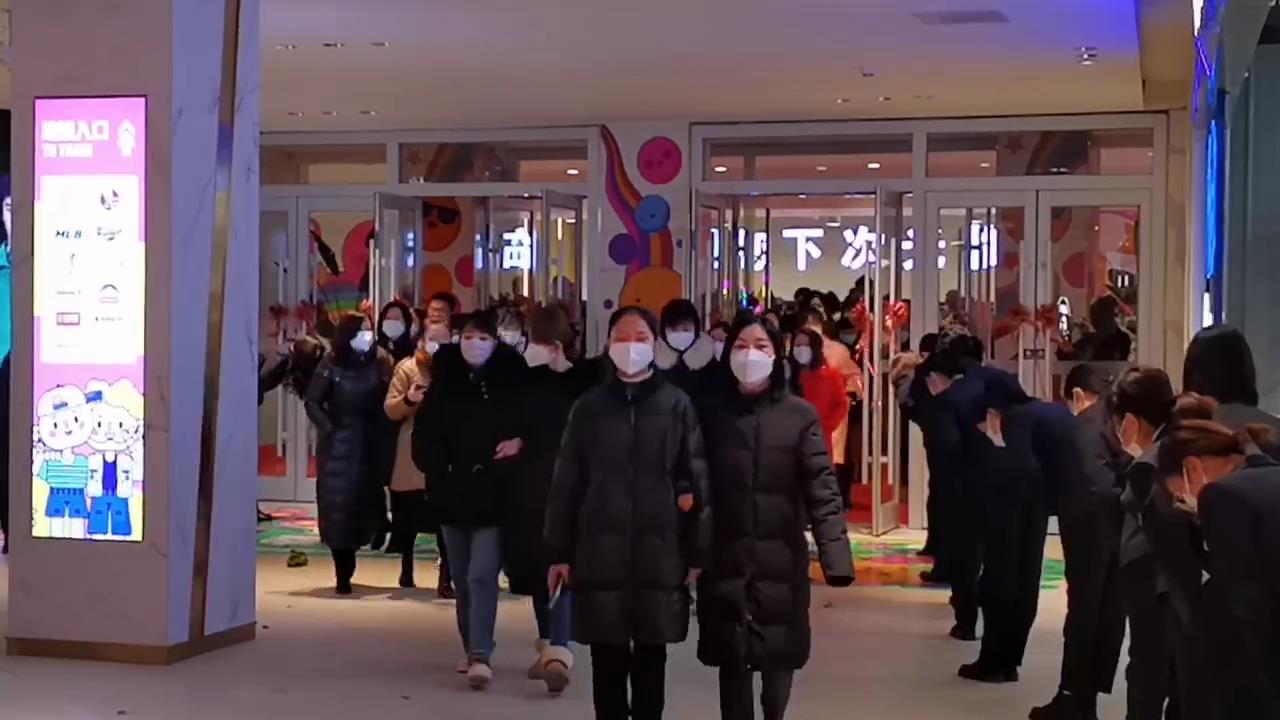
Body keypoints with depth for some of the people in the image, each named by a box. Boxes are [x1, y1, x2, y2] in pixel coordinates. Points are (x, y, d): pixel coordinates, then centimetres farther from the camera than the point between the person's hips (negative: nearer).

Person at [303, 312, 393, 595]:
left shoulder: (379, 364, 2)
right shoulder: (331, 364, -4)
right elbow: (312, 401, -1)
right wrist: (328, 429, -11)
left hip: (369, 445, 2)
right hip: (337, 444, -2)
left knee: (362, 503, 5)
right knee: (338, 506, -4)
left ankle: (346, 567, 23)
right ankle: (343, 574, 0)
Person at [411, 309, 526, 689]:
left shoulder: (511, 380, -3)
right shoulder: (443, 383, 3)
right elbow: (425, 435, 6)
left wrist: (520, 441, -16)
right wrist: (437, 472, -6)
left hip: (494, 495, -4)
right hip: (453, 494, 4)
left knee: (482, 576, -12)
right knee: (462, 579, 13)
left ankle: (481, 656, -15)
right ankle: (472, 650, 25)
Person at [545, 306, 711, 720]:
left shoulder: (677, 405, 2)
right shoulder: (589, 406, 6)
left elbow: (697, 479, 2)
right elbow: (566, 484, 6)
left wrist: (698, 553, -2)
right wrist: (559, 552, 2)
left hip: (659, 552, -1)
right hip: (600, 552, 1)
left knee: (650, 659, 9)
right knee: (607, 661, 6)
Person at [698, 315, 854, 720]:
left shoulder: (800, 415, -3)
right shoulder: (713, 413, 2)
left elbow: (822, 489, -9)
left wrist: (835, 555, -21)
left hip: (781, 559, -1)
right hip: (726, 560, 1)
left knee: (779, 656, 8)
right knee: (732, 659, 1)